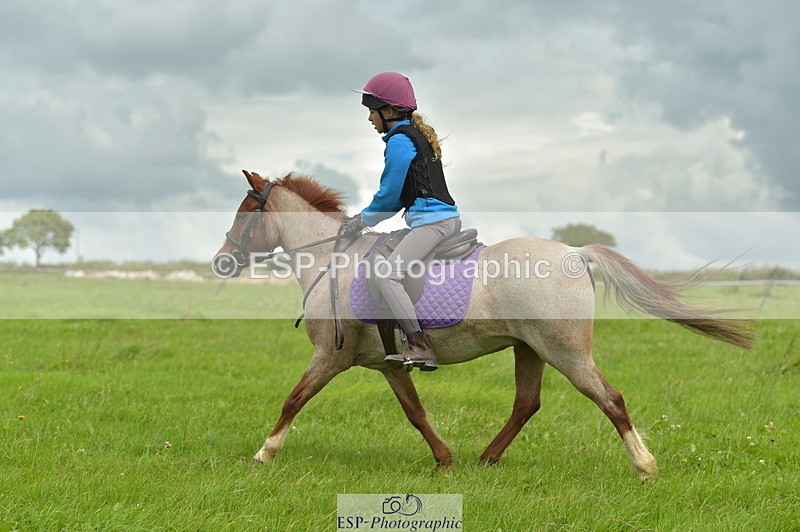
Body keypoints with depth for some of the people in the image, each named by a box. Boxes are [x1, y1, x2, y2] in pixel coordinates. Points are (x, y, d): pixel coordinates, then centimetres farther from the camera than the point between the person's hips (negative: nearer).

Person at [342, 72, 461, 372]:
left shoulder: (399, 142, -8)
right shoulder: (417, 135, 22)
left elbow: (389, 196, -7)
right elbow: (402, 195, 26)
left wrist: (361, 221, 8)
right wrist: (365, 218, 22)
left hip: (431, 220, -11)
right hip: (450, 218, 11)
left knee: (387, 275, -20)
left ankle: (420, 347, -29)